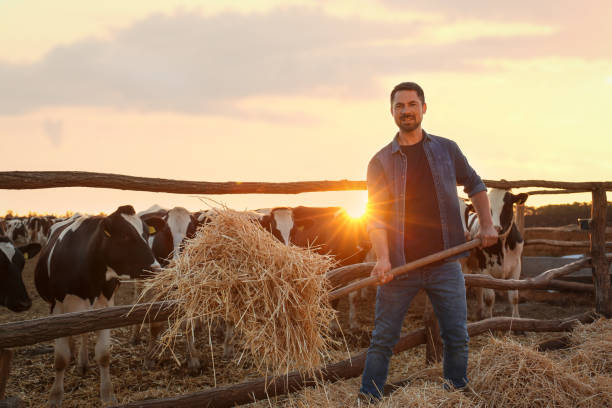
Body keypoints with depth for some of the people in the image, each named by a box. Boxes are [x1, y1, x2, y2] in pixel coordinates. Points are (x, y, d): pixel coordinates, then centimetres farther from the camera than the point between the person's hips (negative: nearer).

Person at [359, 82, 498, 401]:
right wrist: (382, 258, -19)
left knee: (457, 338, 3)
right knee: (382, 340, 1)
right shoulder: (380, 162, 4)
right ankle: (367, 399, 10)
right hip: (399, 266, -1)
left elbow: (474, 185, 23)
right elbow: (375, 216, -5)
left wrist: (486, 224, 9)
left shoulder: (446, 150, 9)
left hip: (444, 263, 1)